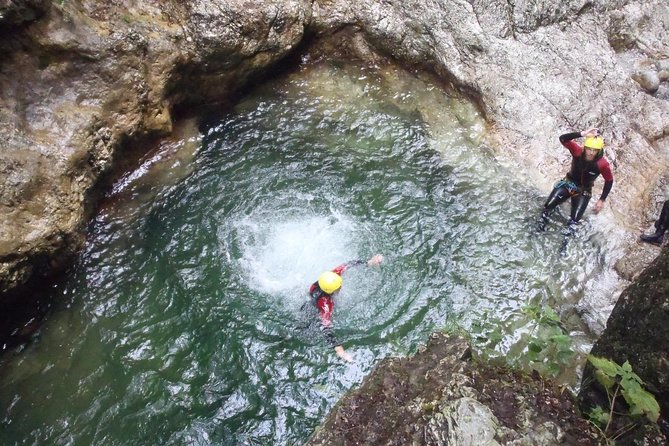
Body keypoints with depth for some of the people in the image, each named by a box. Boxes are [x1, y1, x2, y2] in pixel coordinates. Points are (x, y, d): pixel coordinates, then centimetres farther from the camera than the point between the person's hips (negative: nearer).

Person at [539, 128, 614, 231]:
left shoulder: (602, 164, -24)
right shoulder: (578, 151, -23)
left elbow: (609, 181, -8)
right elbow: (563, 139, -36)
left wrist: (602, 200, -8)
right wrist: (582, 134, -48)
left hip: (584, 191, -1)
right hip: (568, 183, 1)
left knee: (574, 219, -13)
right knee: (548, 205, -14)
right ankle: (541, 224, 12)